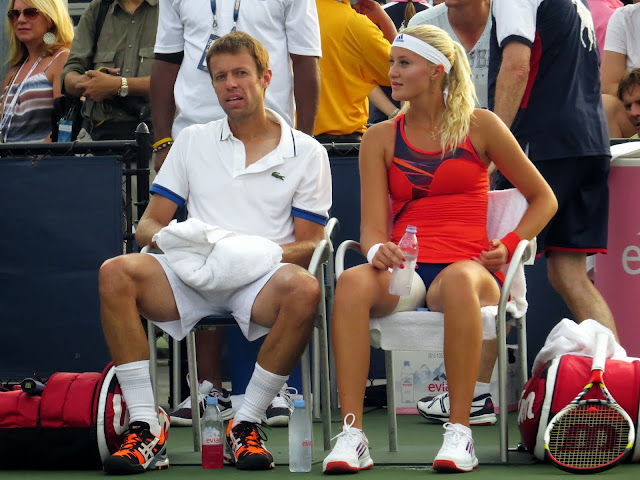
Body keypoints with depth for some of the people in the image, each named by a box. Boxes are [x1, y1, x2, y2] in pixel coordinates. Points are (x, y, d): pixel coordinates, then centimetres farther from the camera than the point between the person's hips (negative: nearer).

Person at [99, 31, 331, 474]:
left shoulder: (306, 153, 12)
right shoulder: (192, 142, 21)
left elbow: (309, 245, 6)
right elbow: (149, 223, 17)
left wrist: (256, 253, -15)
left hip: (259, 278, -2)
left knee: (304, 289, -38)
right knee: (116, 273, -28)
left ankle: (246, 426, -23)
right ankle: (145, 429, -28)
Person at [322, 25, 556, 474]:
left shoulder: (480, 126, 9)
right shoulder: (380, 139, 15)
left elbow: (543, 198, 16)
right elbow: (373, 225, 6)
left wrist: (509, 246, -1)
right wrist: (377, 251, -18)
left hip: (467, 265, -2)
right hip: (403, 269, 2)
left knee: (459, 281, -41)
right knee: (352, 283, -34)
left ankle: (459, 434, -37)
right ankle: (352, 435, -37)